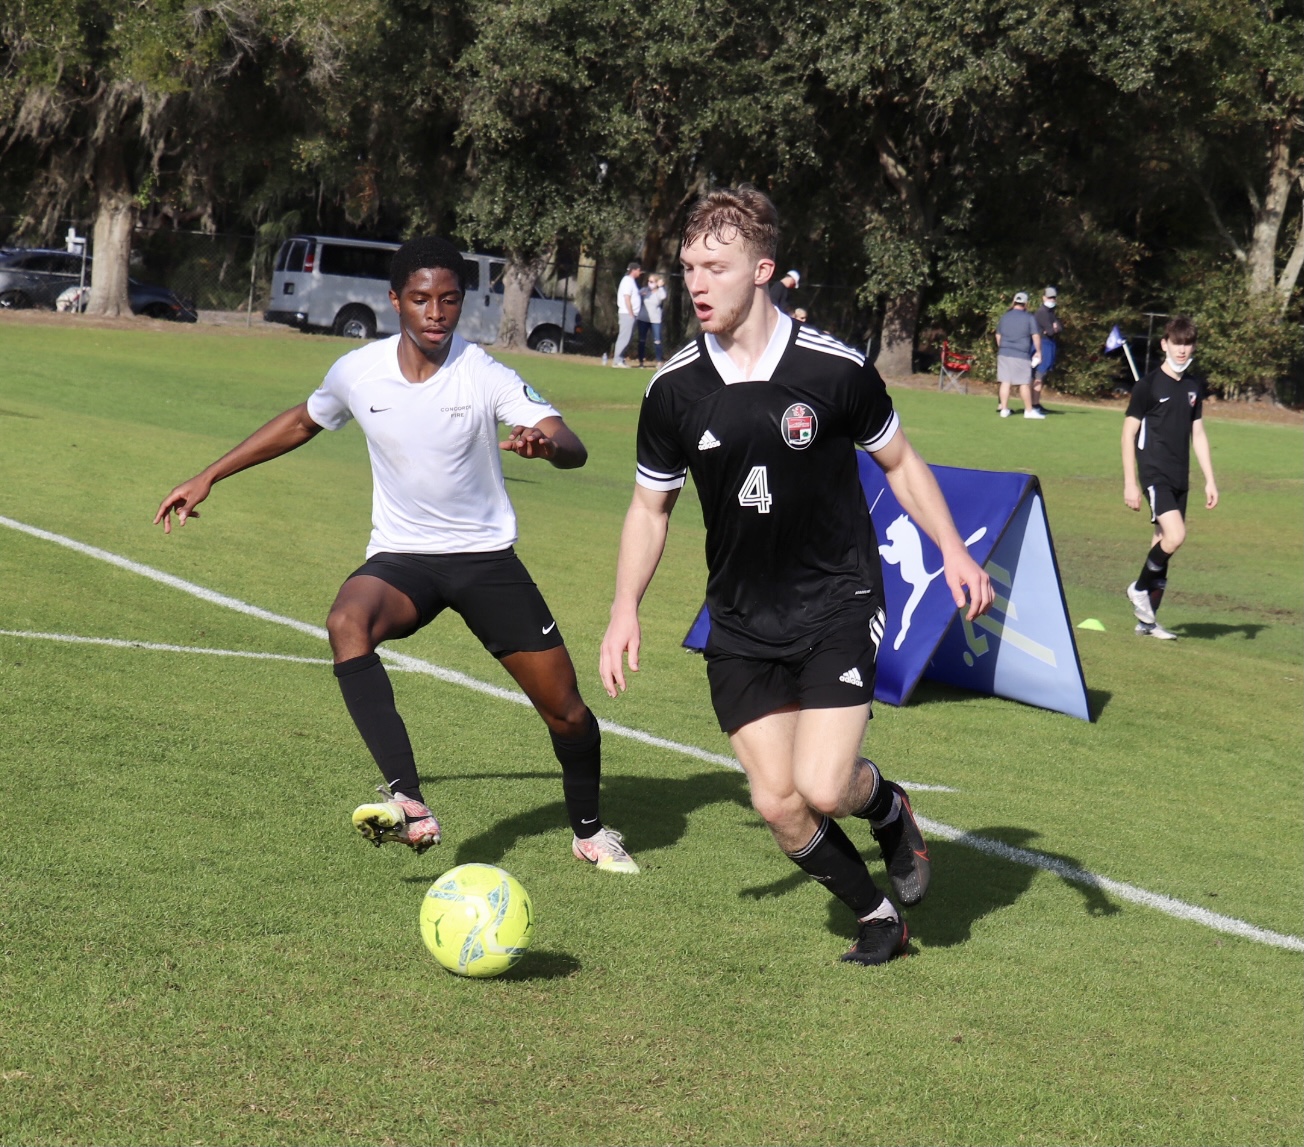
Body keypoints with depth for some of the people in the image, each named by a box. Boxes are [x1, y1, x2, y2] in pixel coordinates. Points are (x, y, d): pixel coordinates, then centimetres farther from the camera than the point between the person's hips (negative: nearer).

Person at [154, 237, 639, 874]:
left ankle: (589, 831, 31)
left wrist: (546, 442, -51)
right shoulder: (358, 373, -7)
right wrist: (209, 477, 17)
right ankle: (409, 804, -42)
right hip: (401, 557, 1)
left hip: (486, 557, -1)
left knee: (564, 709, -1)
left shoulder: (485, 378, -15)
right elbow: (302, 422, 15)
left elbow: (573, 449, -26)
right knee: (346, 623, -34)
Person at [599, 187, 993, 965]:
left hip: (837, 603, -3)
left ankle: (889, 808, 20)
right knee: (777, 803, -2)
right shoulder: (675, 389, -5)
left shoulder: (835, 368, -12)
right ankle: (879, 917, 22)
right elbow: (651, 506, 8)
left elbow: (899, 462, 5)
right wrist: (625, 611, -1)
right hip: (741, 621, 3)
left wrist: (955, 553, -4)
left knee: (823, 786, -16)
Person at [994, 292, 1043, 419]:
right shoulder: (1029, 318, -3)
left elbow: (998, 336, 18)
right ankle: (1029, 410, 7)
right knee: (1025, 383, 2)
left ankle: (1004, 409, 4)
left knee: (1005, 382, 5)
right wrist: (1038, 351, 5)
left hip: (1004, 353, 4)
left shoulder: (1004, 317, 11)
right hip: (1021, 356, -4)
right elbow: (1036, 336, -5)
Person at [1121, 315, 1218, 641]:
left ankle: (1147, 619, 14)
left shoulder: (1195, 385, 11)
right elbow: (1129, 432, -5)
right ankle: (1139, 589, 1)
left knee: (1164, 542, 7)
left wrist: (1210, 479, 14)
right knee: (1175, 535, -22)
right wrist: (1129, 482, -10)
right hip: (1154, 473, -6)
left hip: (1180, 477, 6)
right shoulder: (1149, 385, -7)